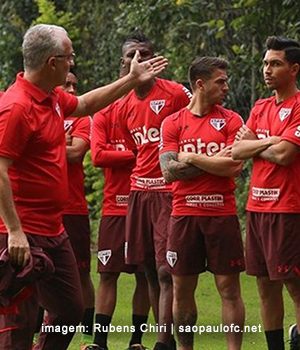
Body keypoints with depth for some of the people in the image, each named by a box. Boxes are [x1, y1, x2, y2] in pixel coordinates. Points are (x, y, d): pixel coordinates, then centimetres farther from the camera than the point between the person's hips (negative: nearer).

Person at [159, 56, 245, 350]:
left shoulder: (231, 120, 3)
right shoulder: (173, 123, 5)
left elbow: (234, 166, -10)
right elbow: (169, 170, -6)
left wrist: (192, 158, -7)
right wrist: (213, 162, -8)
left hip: (222, 214, -1)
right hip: (184, 213, 1)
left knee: (229, 287, -2)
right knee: (182, 289, 6)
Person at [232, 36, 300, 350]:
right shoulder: (261, 108, 15)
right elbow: (236, 151, 7)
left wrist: (253, 145, -1)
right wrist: (268, 142, -8)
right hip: (257, 206, 8)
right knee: (265, 284, 10)